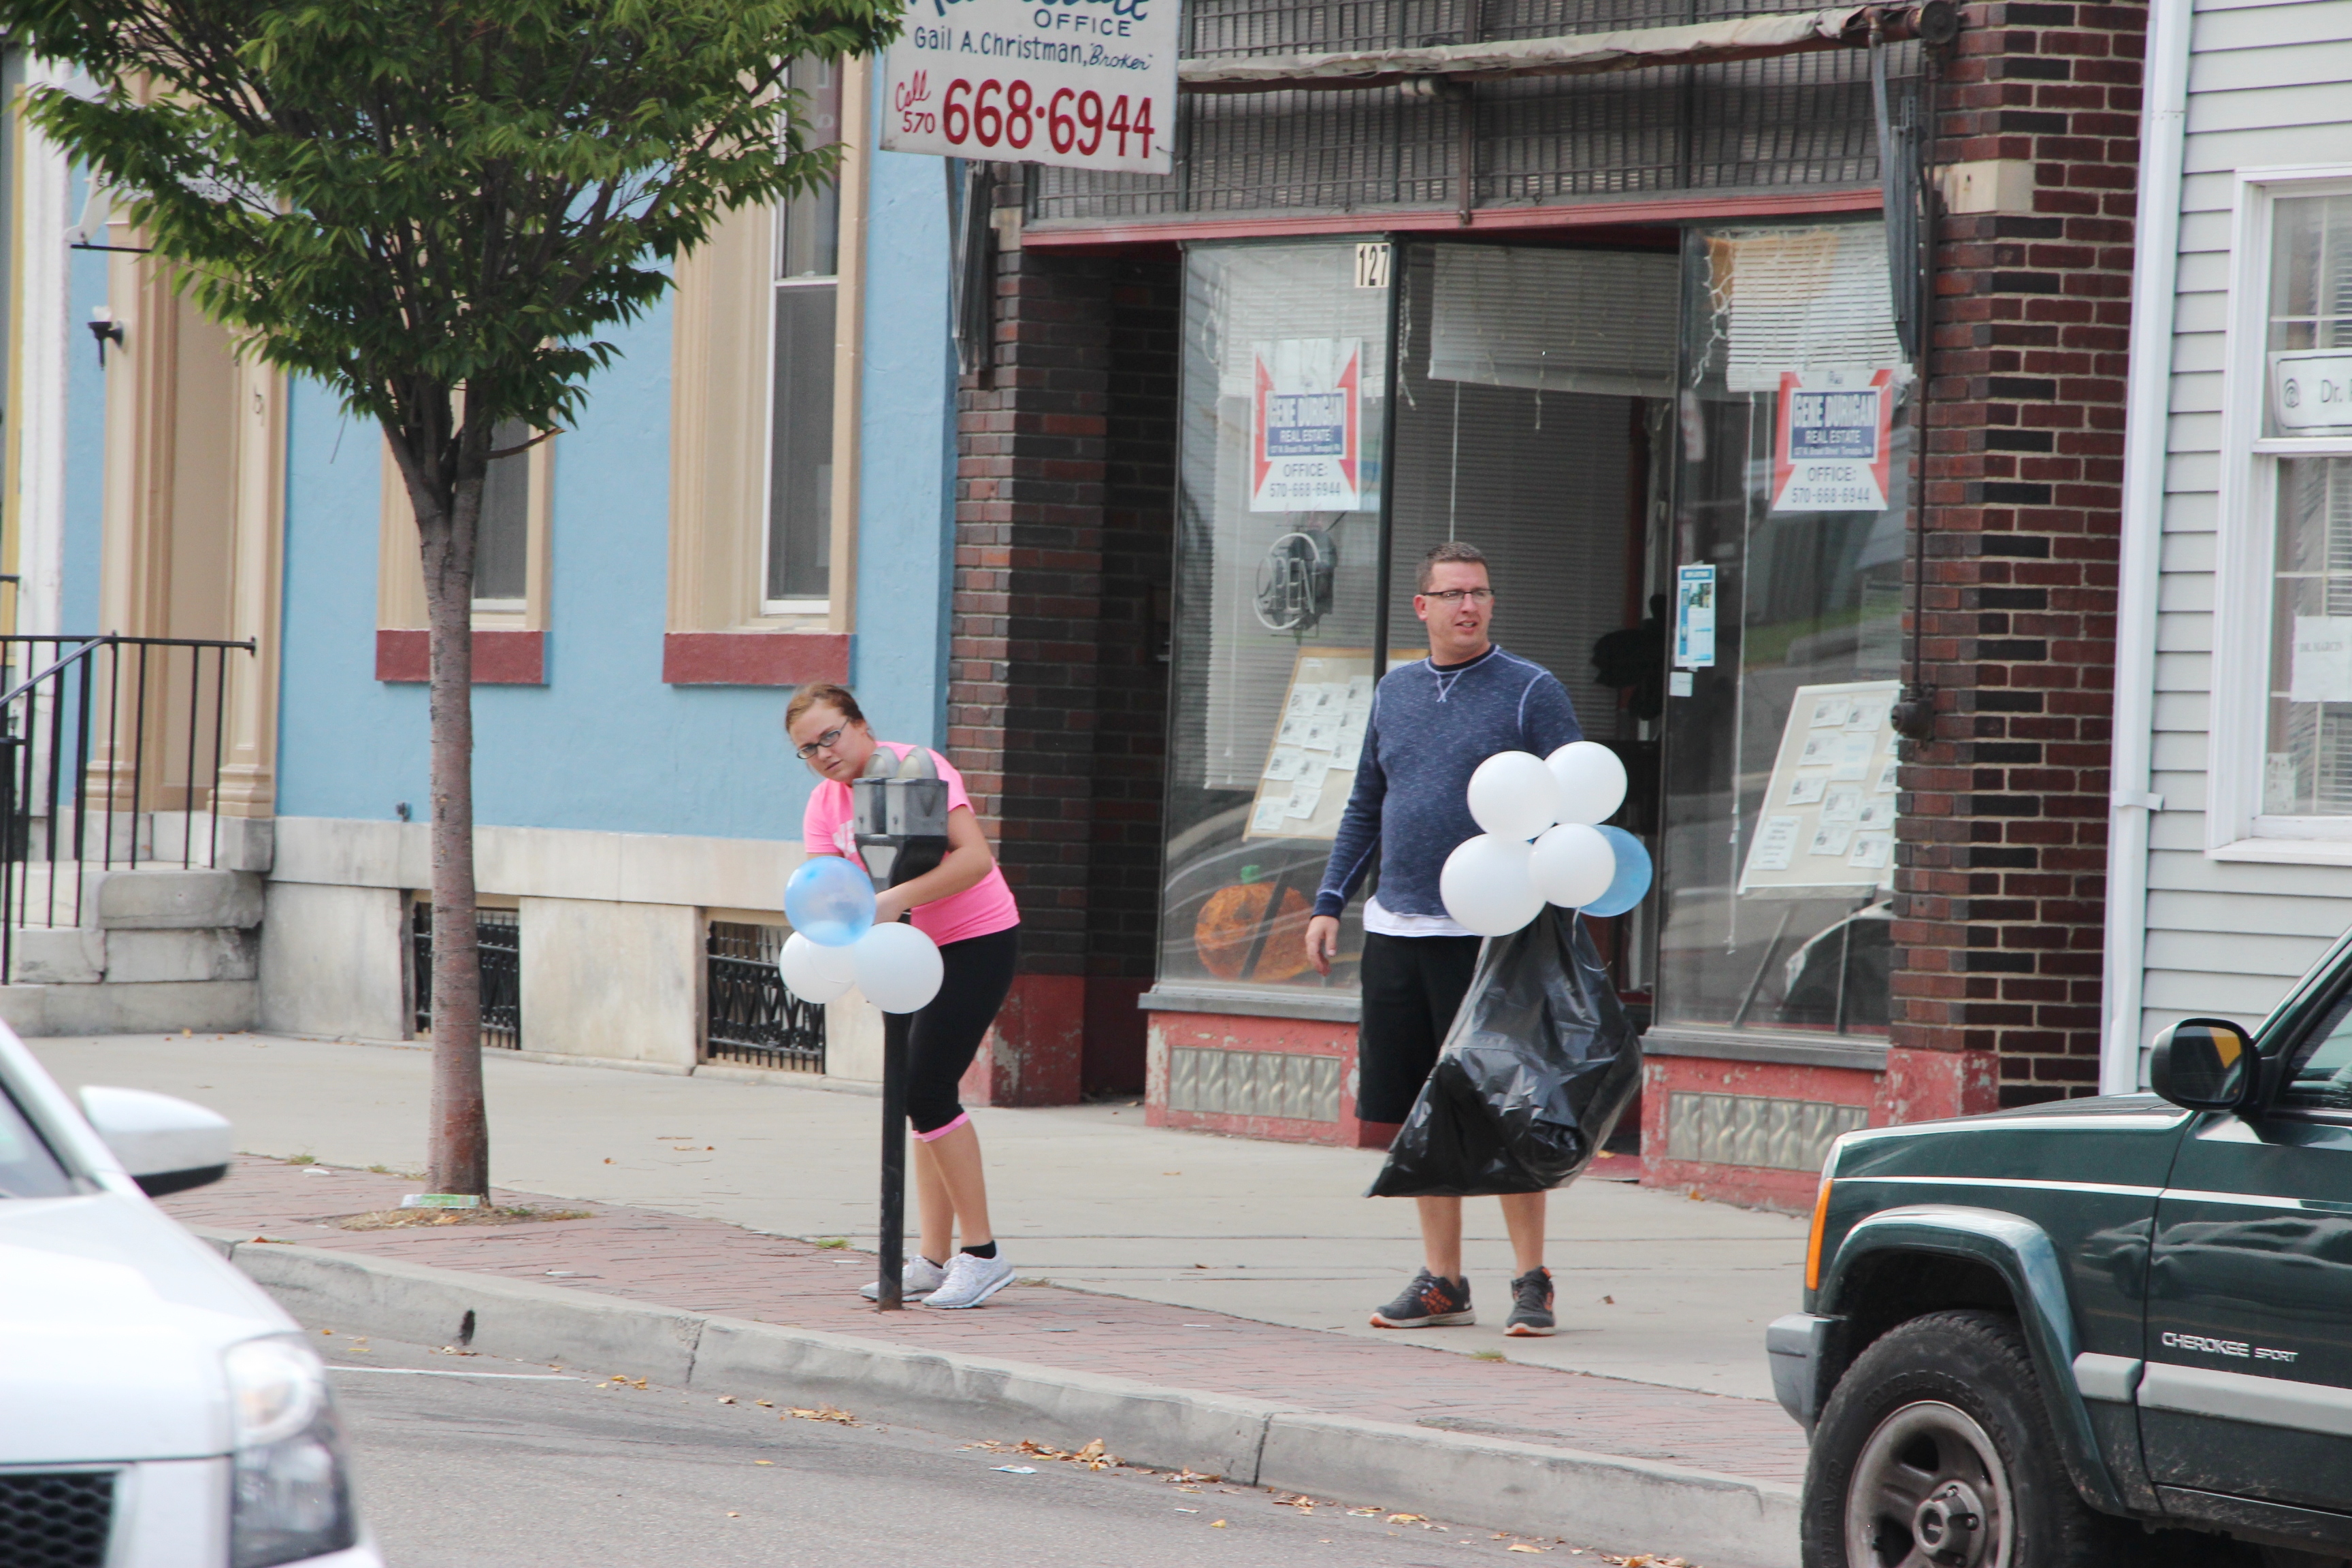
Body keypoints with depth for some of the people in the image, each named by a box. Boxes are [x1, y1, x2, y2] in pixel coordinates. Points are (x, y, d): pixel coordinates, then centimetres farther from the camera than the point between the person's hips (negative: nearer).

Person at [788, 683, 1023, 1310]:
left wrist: (898, 899, -40)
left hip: (979, 940, -8)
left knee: (927, 1092, -15)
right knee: (921, 1096, 8)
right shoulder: (826, 803, 4)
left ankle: (982, 1252, -8)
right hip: (918, 949, 8)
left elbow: (976, 858, -30)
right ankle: (934, 1261, 14)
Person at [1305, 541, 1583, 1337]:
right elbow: (1365, 807, 22)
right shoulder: (1396, 691, 14)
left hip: (1491, 935, -5)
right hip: (1397, 929, 5)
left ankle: (1532, 1280, 3)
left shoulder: (1530, 692, -2)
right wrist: (1329, 902, 15)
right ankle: (1441, 1280, 16)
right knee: (1420, 1114, 8)